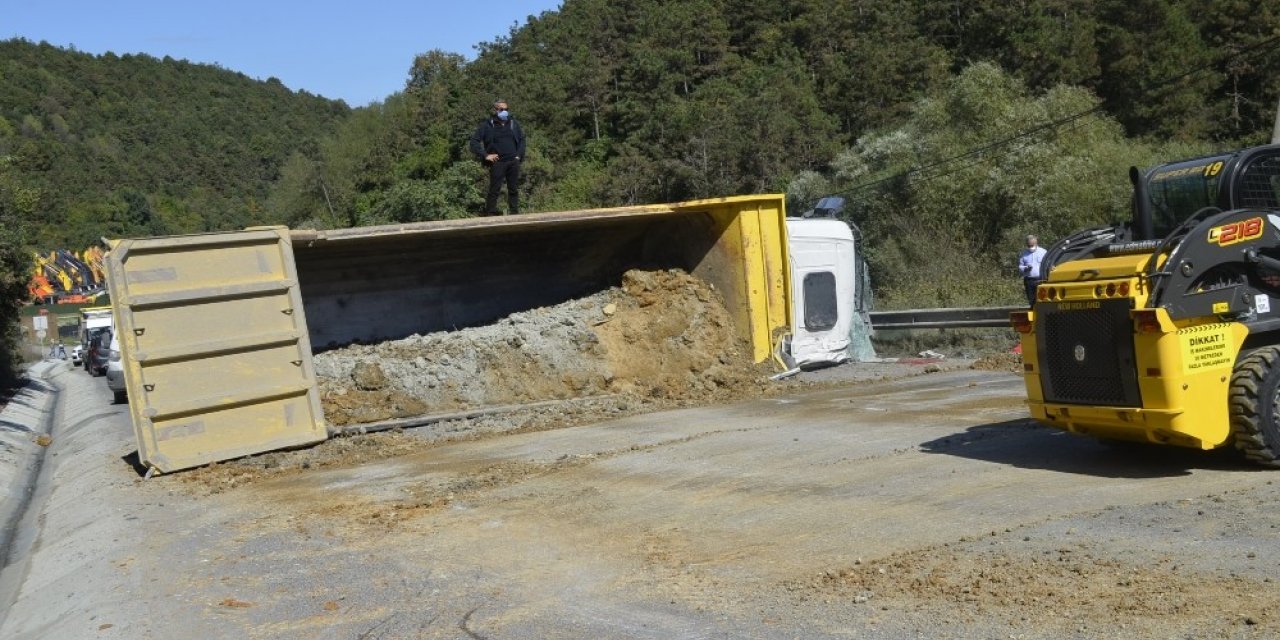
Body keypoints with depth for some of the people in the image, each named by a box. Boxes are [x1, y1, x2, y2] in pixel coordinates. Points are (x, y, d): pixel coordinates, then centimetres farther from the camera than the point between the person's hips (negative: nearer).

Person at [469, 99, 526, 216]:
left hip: (513, 162, 4)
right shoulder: (488, 125, -1)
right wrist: (485, 155, -9)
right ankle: (490, 214, -1)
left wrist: (519, 155, 9)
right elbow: (474, 140, -3)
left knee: (513, 189, 7)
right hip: (497, 162, -4)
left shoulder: (513, 123, 12)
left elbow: (522, 139, 22)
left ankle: (514, 213, 13)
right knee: (494, 190, -5)